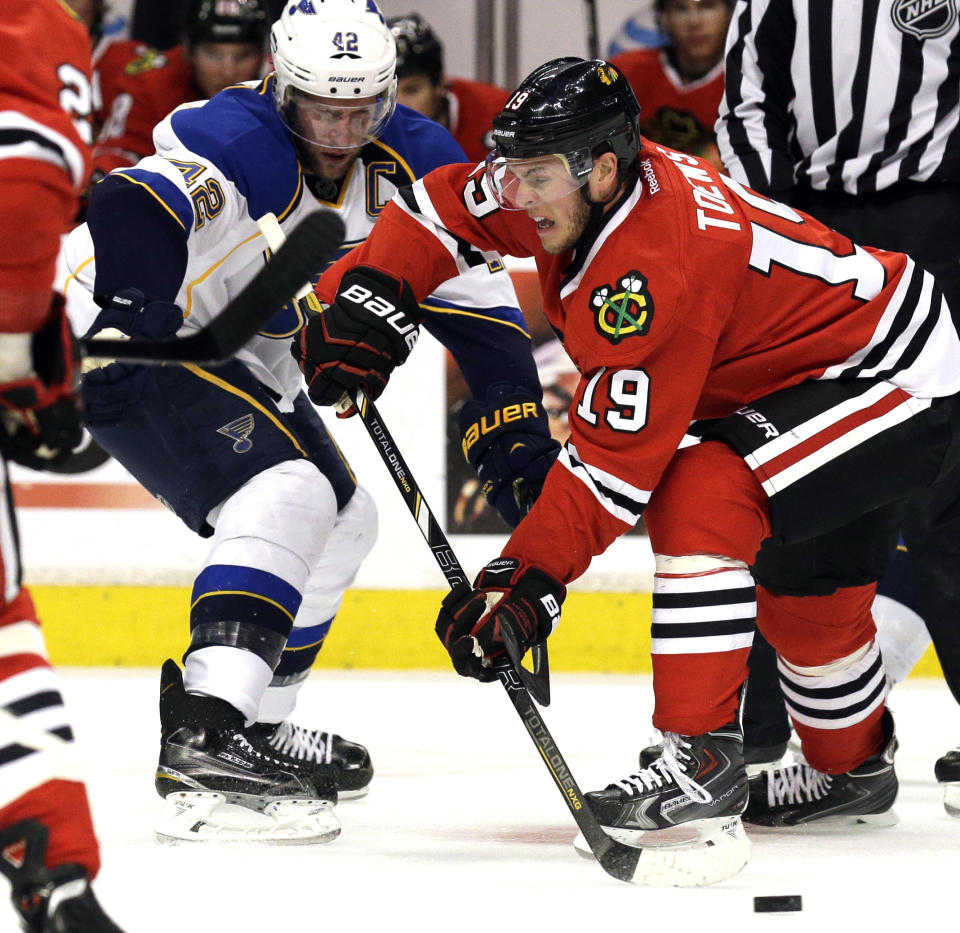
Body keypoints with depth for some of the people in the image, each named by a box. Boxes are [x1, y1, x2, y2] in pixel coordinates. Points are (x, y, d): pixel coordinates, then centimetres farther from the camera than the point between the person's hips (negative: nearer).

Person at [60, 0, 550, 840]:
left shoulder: (411, 162, -6)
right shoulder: (243, 146, -28)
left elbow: (476, 298, -3)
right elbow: (129, 211, -43)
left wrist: (522, 433, -9)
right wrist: (137, 301, -61)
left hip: (242, 359, 9)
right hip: (132, 339, -9)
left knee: (343, 525, 14)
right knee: (287, 498, -26)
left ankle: (251, 724, 24)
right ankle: (205, 729, -35)